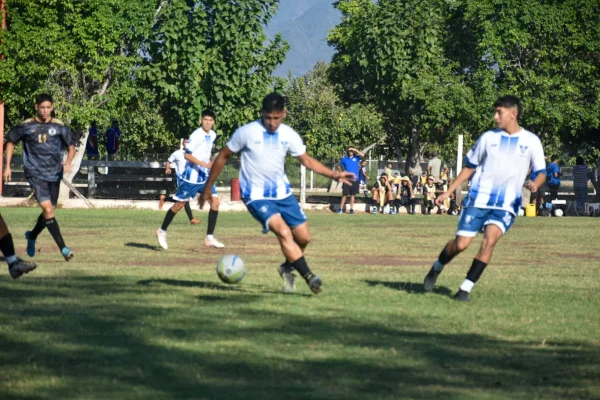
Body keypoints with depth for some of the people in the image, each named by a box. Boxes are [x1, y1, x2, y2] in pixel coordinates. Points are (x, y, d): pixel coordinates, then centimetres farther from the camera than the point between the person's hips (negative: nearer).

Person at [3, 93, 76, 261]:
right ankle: (63, 248, -20)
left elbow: (71, 147, 8)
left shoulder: (60, 127, 1)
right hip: (35, 173, -3)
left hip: (54, 173, 3)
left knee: (49, 210, 12)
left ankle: (32, 236, 42)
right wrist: (7, 167, 8)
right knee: (47, 208, -18)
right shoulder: (26, 126, -2)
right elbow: (10, 142, 12)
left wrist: (68, 162, -13)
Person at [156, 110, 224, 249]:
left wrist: (210, 164, 12)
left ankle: (209, 238, -3)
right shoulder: (196, 135, -17)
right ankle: (162, 231, 19)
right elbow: (187, 155, -22)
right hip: (191, 176, -7)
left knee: (215, 202, -6)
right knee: (179, 205, 1)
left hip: (205, 176, 7)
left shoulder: (212, 135, 7)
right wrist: (204, 164, -29)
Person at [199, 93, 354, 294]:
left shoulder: (289, 135, -1)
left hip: (283, 193, 5)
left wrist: (334, 175, -3)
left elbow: (307, 160, 10)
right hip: (256, 196, -5)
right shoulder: (246, 132, -12)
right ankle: (309, 277, -24)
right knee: (283, 232, -25)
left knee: (303, 237, 2)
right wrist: (207, 187, 4)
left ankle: (287, 268, 31)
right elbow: (223, 157, 0)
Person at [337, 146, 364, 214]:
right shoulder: (344, 159, 8)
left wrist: (355, 150, -15)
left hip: (354, 179, 0)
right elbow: (339, 167, 19)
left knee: (352, 194, 3)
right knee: (344, 194, -2)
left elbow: (362, 155, -14)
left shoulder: (356, 158, 5)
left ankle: (352, 209, 8)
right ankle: (341, 209, 1)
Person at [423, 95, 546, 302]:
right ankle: (437, 268, 26)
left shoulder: (531, 141, 2)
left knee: (490, 239, -23)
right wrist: (448, 192, 9)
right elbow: (470, 167, 13)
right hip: (478, 199, 1)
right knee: (461, 243, -5)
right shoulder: (489, 137, 5)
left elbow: (541, 171, 7)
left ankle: (466, 288, -14)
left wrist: (535, 184, -16)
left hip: (506, 205, -1)